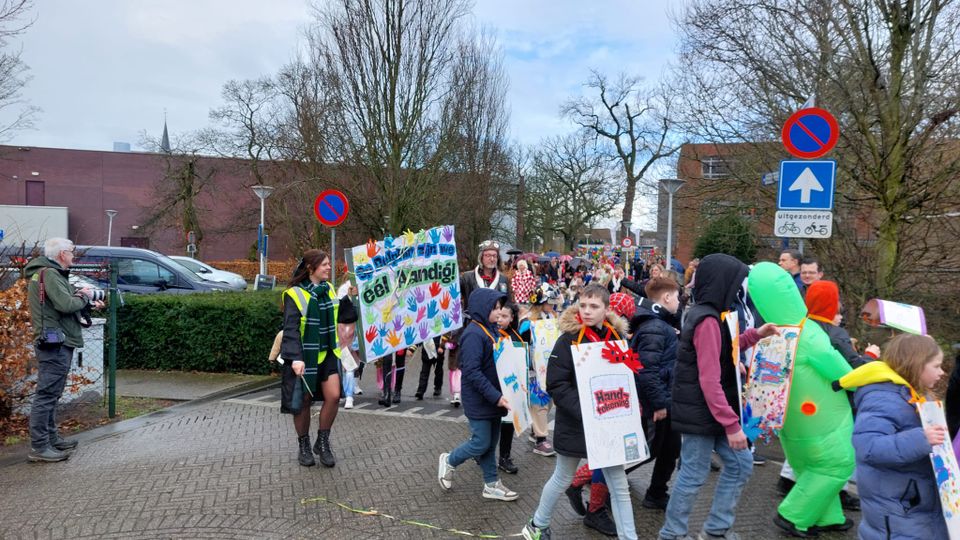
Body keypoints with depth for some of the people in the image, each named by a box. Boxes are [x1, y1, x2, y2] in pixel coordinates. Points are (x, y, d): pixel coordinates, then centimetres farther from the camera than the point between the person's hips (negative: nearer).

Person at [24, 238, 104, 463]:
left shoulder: (51, 273, 17)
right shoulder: (49, 274, -15)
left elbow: (64, 302, 19)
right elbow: (66, 305, -24)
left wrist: (88, 303, 9)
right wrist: (84, 296, -6)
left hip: (56, 343, 11)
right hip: (55, 343, -11)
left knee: (51, 394, 16)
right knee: (46, 394, -8)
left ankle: (51, 438, 26)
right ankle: (39, 447, -5)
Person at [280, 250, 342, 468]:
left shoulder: (328, 289, 7)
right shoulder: (294, 294, -12)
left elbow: (339, 317, 16)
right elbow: (291, 329, -20)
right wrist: (295, 358, -27)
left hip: (327, 353, 5)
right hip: (304, 357, -5)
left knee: (333, 396, -6)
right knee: (304, 401, 7)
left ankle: (322, 442, 13)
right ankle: (304, 446, 26)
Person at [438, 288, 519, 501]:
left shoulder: (491, 330, 8)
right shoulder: (473, 334, -20)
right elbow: (472, 372, -25)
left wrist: (498, 394, 8)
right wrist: (495, 396, -25)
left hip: (493, 399, 8)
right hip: (479, 401, -8)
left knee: (491, 443, 15)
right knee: (481, 443, 1)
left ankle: (491, 484, 25)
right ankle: (449, 461, 25)